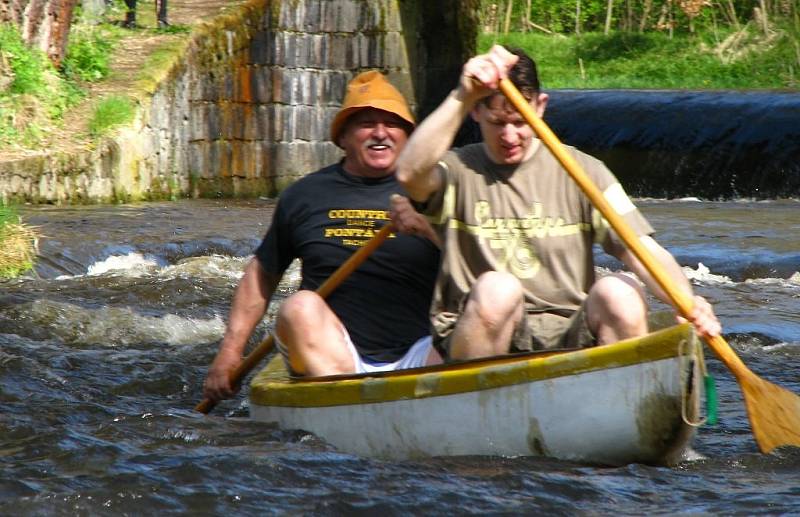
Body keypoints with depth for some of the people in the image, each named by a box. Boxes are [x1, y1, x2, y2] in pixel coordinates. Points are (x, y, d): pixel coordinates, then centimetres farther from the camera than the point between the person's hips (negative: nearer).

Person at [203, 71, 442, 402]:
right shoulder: (306, 195, 13)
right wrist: (230, 350, 14)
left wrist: (427, 228, -21)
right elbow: (261, 274, 22)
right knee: (302, 305, -30)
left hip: (416, 352, -1)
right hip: (328, 353, 1)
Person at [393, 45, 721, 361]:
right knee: (497, 289, -33)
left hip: (569, 338, 2)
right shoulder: (459, 171, 6)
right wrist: (462, 97, -28)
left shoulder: (582, 172, 10)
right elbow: (409, 174, -19)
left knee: (619, 292, -27)